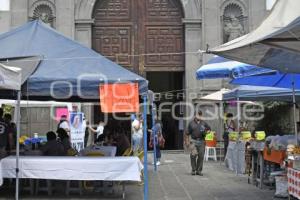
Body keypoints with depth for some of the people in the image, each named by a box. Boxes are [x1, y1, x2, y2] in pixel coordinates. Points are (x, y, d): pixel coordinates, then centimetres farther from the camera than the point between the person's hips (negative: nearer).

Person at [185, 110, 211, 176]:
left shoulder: (204, 123, 11)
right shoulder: (191, 123, 6)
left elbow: (209, 129, 21)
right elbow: (187, 133, 8)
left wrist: (205, 132, 0)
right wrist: (187, 141, 3)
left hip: (201, 141, 2)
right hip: (194, 141, -2)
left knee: (201, 156, 2)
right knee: (193, 155, -8)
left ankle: (199, 170, 11)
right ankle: (193, 170, 3)